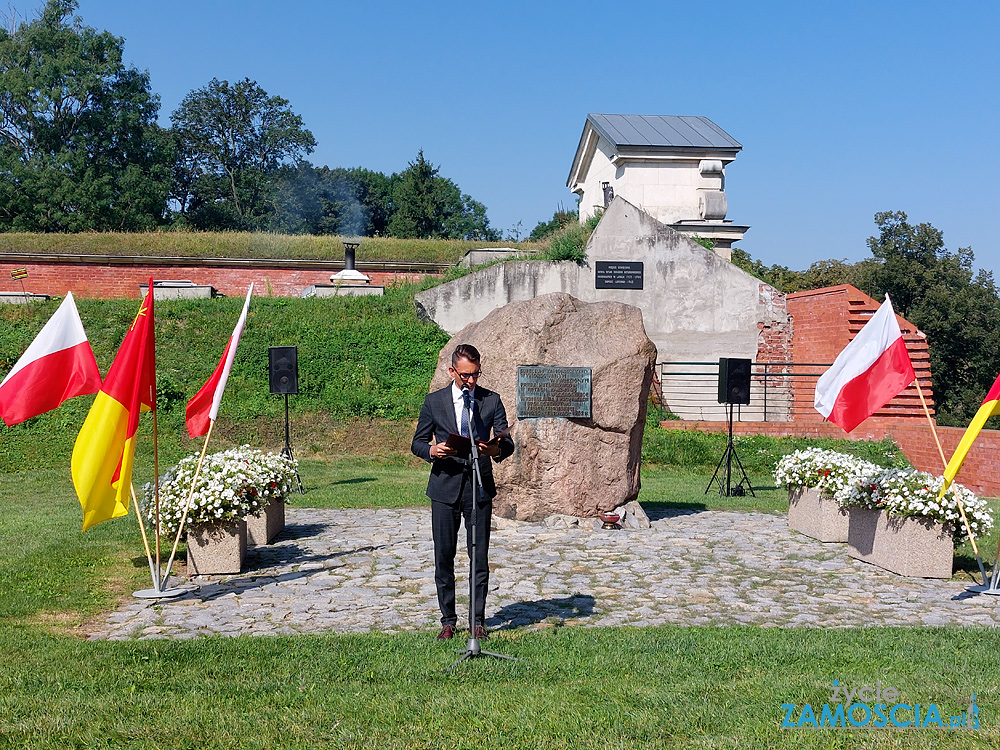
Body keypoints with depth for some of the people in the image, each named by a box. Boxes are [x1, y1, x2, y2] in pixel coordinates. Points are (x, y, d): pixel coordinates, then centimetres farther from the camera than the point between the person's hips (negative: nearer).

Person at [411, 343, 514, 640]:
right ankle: (448, 620, 18)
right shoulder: (434, 401, 5)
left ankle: (478, 620, 15)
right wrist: (433, 451, -15)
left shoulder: (492, 400, 4)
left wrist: (496, 449, -22)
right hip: (445, 486, 0)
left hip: (480, 486, 0)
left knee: (479, 557, 3)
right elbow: (417, 442, 7)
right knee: (443, 557, 4)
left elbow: (507, 442, 1)